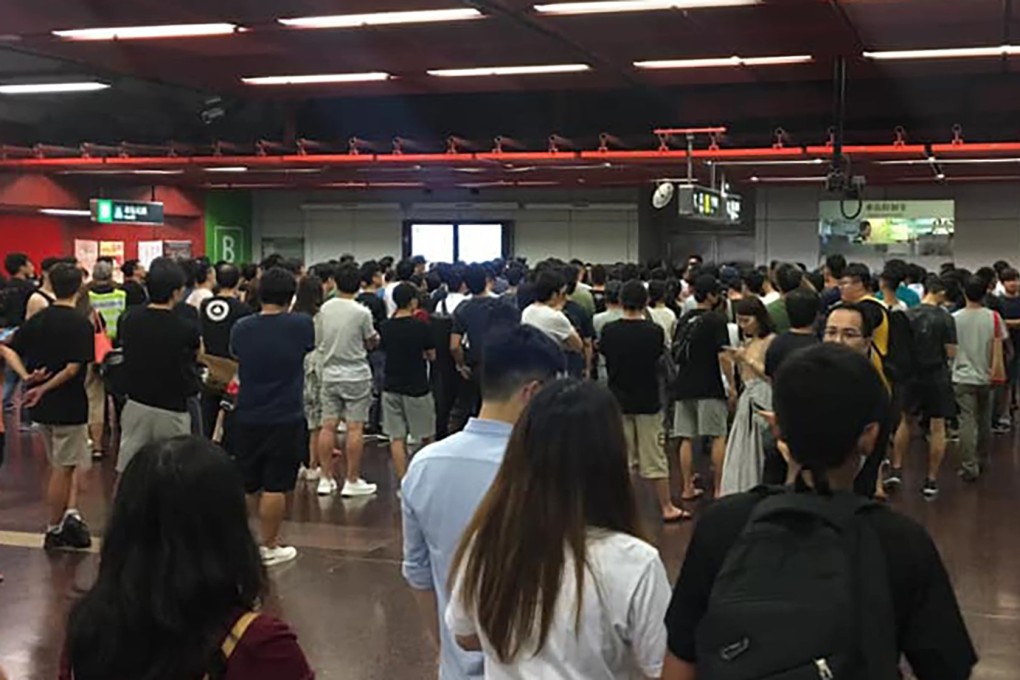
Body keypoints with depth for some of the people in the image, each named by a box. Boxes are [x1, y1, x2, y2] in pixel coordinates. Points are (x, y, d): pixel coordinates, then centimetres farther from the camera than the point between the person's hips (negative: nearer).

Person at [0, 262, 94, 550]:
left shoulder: (37, 320, 5)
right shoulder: (80, 324, -14)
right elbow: (74, 367, -21)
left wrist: (26, 377, -10)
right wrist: (44, 388, -13)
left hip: (43, 405, 6)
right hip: (68, 405, -6)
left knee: (60, 465, 19)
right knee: (63, 468, 4)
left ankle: (68, 514, 12)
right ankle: (54, 531, 11)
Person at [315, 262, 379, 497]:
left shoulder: (324, 309, 0)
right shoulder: (362, 312, -12)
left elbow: (318, 341, 8)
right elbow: (371, 343, -1)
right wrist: (375, 337, 19)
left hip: (330, 374, 4)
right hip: (356, 375, -4)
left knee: (328, 426, 8)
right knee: (355, 428, 0)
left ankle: (326, 478, 13)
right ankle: (352, 481, 3)